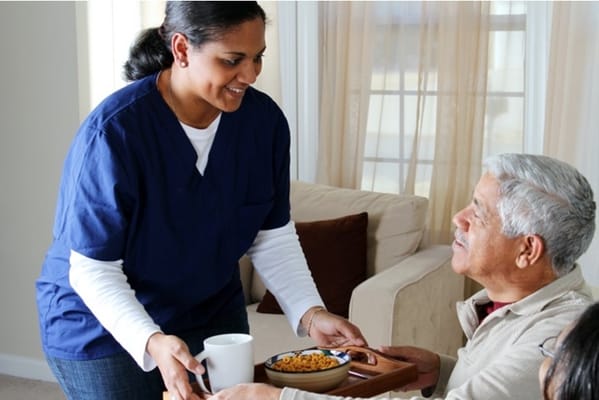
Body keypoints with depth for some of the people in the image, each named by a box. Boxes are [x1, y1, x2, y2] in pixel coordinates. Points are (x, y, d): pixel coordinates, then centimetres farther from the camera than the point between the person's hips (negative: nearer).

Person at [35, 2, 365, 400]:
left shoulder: (265, 120, -13)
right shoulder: (112, 132, -27)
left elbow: (274, 239, -5)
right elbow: (94, 271, -23)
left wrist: (309, 312, -18)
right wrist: (152, 342, -37)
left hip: (213, 318, 5)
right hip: (102, 332, -4)